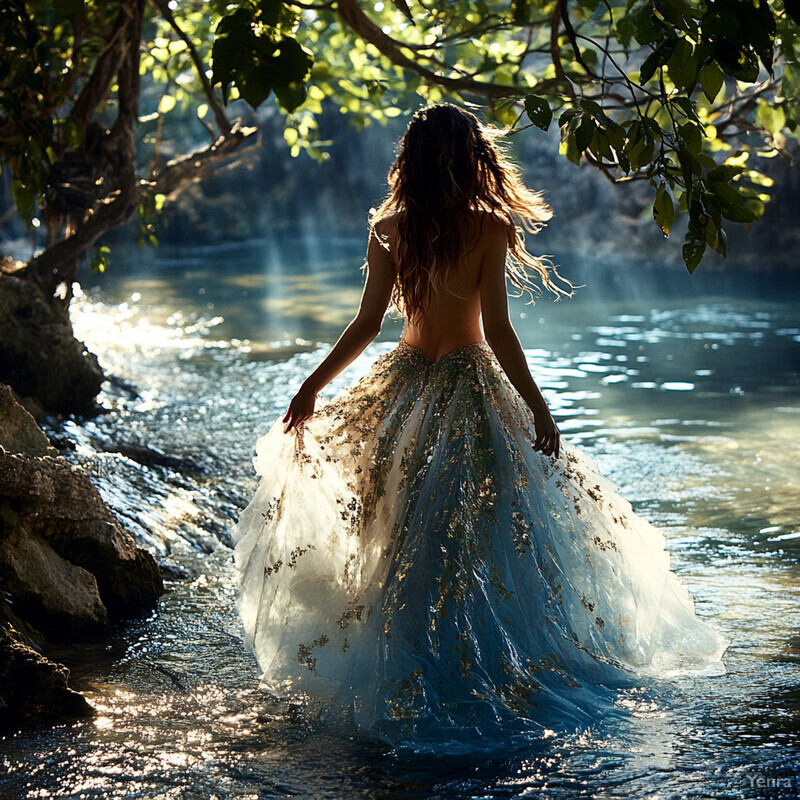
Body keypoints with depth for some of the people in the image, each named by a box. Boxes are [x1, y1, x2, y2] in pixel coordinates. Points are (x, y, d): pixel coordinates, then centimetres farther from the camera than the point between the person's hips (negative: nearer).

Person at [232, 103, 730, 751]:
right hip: (469, 385, -4)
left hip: (405, 382, 4)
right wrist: (537, 406, -10)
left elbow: (368, 323, -1)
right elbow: (497, 330, -15)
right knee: (478, 537, 4)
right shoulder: (489, 227, -11)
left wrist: (312, 388, 9)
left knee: (406, 535, 20)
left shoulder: (389, 230, -1)